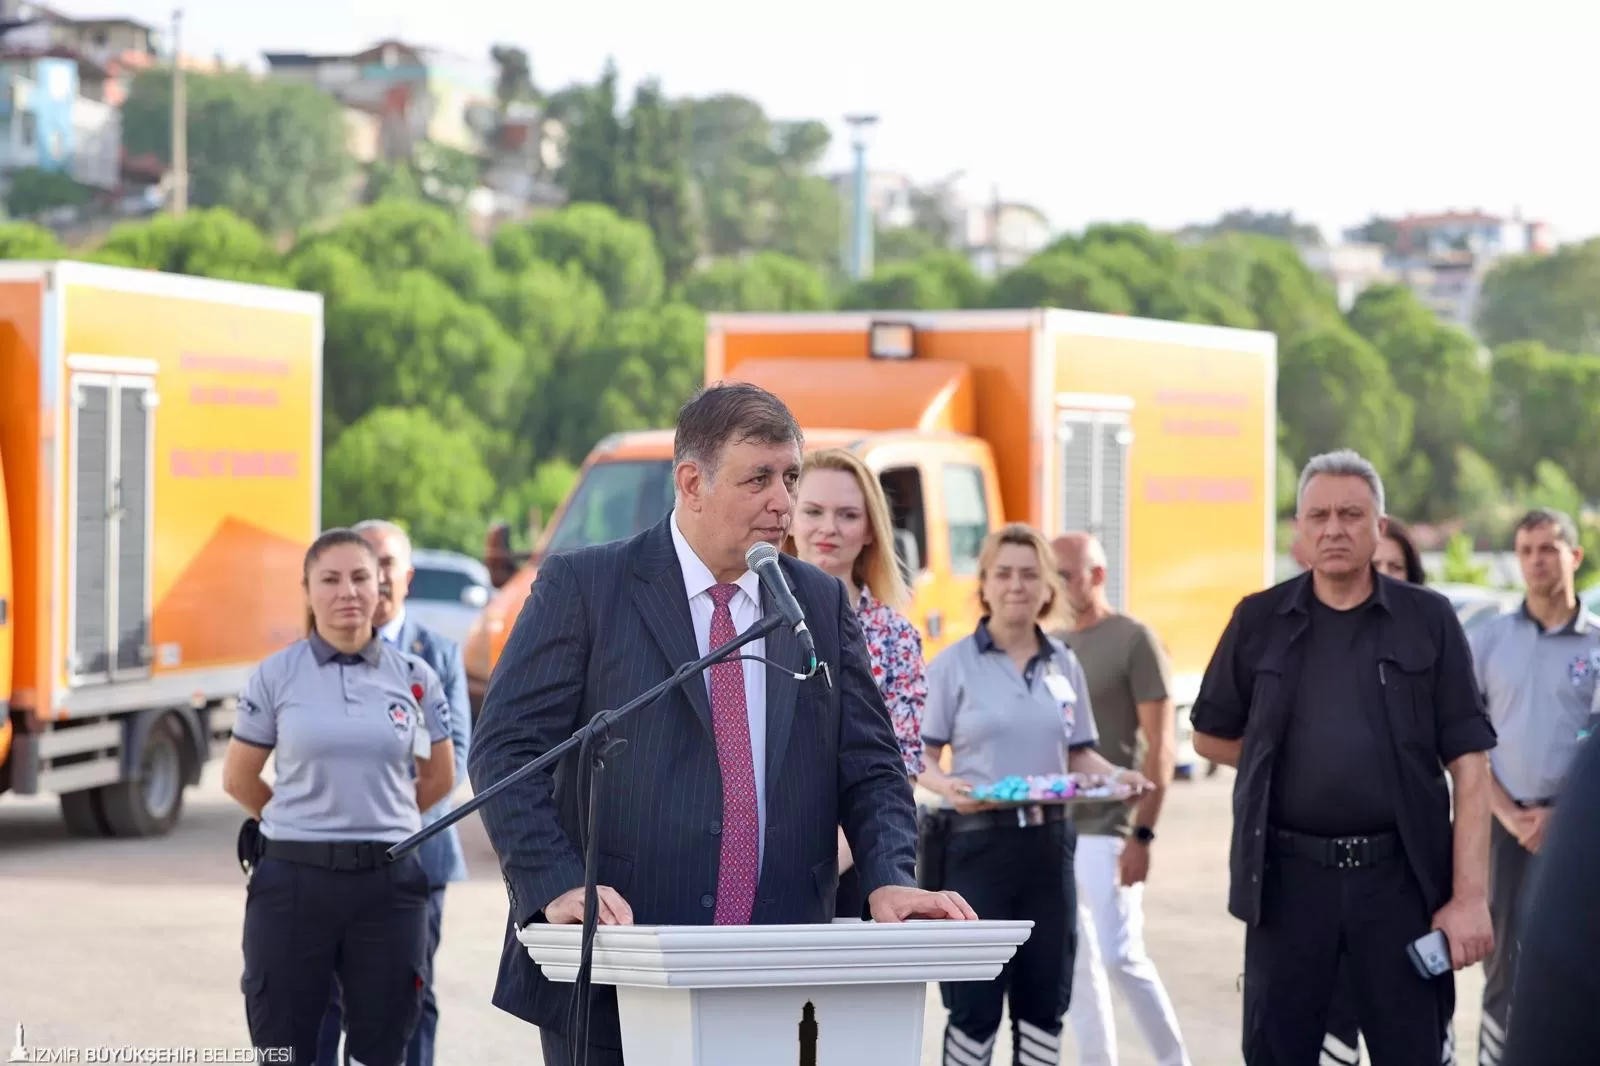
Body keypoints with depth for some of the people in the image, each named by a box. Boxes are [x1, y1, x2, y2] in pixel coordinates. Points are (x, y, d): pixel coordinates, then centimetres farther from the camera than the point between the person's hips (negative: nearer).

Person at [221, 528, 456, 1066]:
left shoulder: (415, 677, 4)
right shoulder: (276, 675, 0)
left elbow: (439, 778, 16)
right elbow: (238, 778, 9)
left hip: (387, 882, 1)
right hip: (294, 880, -1)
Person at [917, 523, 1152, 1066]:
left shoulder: (1064, 665, 9)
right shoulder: (953, 664, -2)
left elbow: (1078, 755, 14)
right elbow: (922, 757, -3)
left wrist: (1115, 776, -6)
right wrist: (946, 786, -24)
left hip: (1049, 840, 4)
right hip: (977, 841, -4)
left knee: (1045, 997, 7)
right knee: (974, 1000, -3)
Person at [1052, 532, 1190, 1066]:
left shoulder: (1134, 640, -6)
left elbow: (1161, 746, -9)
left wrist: (1143, 832, -16)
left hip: (1104, 828, -6)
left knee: (1120, 955, -9)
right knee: (1075, 962, 8)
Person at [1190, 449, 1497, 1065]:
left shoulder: (1428, 621, 1)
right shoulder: (1260, 621, 6)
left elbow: (1468, 766, -3)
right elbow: (1210, 736, 17)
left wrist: (1470, 897, -10)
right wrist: (1285, 763, 4)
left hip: (1400, 875, -1)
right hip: (1288, 875, 1)